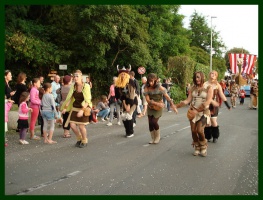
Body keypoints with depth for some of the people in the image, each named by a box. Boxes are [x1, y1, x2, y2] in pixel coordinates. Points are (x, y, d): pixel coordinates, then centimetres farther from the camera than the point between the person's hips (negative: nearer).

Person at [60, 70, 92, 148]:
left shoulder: (86, 86, -17)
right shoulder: (73, 86, -3)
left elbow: (87, 100, -20)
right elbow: (69, 97, 3)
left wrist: (82, 110, -28)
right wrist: (65, 108, -3)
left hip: (84, 108, -4)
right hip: (75, 108, 5)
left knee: (81, 126, -2)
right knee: (72, 125, -2)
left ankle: (84, 141, 23)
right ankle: (79, 139, 25)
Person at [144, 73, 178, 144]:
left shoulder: (159, 87, -19)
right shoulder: (147, 88, -13)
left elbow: (167, 97, -17)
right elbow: (148, 100, -16)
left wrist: (172, 105, -21)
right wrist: (156, 103, -27)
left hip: (158, 108, -3)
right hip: (150, 108, 3)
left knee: (154, 122, -15)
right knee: (150, 123, 1)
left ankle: (157, 137, 11)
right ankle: (153, 138, 21)